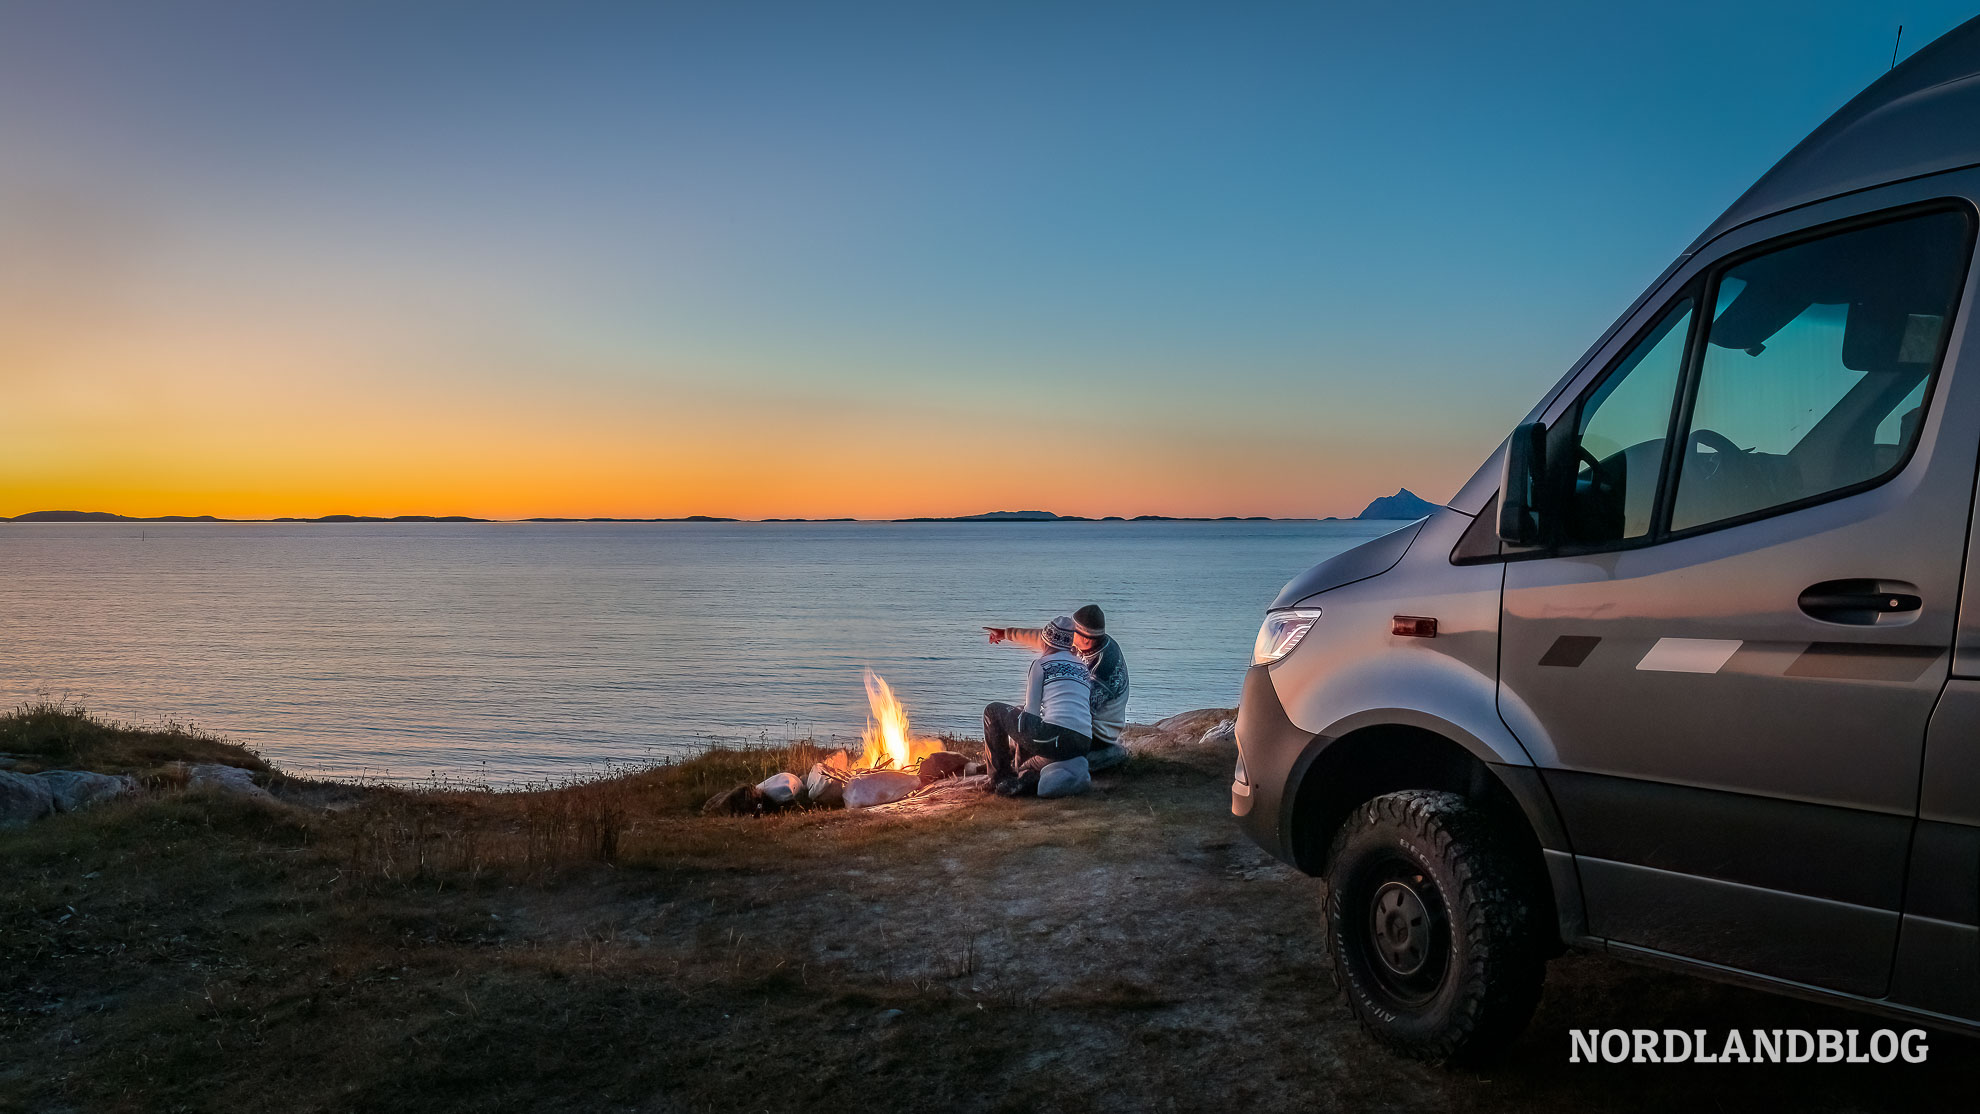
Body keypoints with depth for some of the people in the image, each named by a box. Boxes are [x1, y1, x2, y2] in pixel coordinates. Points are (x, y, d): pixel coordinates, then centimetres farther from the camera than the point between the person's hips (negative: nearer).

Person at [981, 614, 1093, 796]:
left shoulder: (1041, 664, 8)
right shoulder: (1084, 667, 24)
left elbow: (1031, 711, 6)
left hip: (1054, 736, -7)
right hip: (1084, 745, 7)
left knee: (993, 711, 14)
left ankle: (1000, 779, 9)